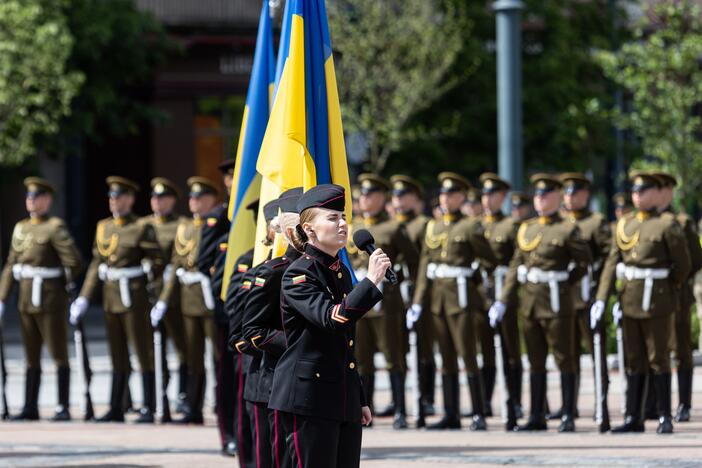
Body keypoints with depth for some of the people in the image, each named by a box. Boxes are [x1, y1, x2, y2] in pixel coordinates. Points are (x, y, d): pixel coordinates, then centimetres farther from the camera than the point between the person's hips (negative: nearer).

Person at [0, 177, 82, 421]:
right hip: (26, 300, 7)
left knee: (59, 355, -2)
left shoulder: (55, 227, -9)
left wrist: (59, 286, -1)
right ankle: (30, 408, 12)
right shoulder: (21, 228, 13)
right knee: (31, 357, 9)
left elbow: (73, 262, -15)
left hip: (50, 301, -7)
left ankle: (63, 408, 1)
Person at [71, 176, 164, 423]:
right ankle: (115, 409, 14)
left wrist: (138, 283, 1)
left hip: (134, 298, -6)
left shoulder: (142, 228, -6)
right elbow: (96, 264, 12)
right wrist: (84, 298, 7)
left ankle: (148, 409, -1)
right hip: (111, 297, 6)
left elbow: (158, 262, -5)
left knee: (144, 353, -3)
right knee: (118, 356, 10)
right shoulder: (103, 227, 12)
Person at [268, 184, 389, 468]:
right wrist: (371, 282, -26)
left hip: (345, 401, 8)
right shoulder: (298, 274, -9)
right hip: (308, 400, -8)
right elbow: (332, 319, -26)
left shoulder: (341, 272, 15)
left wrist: (360, 400, 22)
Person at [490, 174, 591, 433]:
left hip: (557, 304, -6)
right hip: (530, 302, 6)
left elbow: (584, 262, -2)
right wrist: (503, 301, 5)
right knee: (536, 362, 10)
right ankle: (537, 416, 14)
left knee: (564, 360, -2)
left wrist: (563, 282, 1)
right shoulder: (527, 229, 12)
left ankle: (568, 417, 0)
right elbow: (515, 266, 10)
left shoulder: (568, 230, -5)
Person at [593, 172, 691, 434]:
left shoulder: (667, 225, -7)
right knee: (634, 361, 9)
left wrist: (668, 292, 7)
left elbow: (683, 265, -3)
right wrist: (601, 299, -2)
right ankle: (633, 418, 13)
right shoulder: (625, 225, 9)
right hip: (630, 301, 5)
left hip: (657, 302, -5)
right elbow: (612, 263, 6)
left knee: (658, 359, -1)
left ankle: (665, 417, 5)